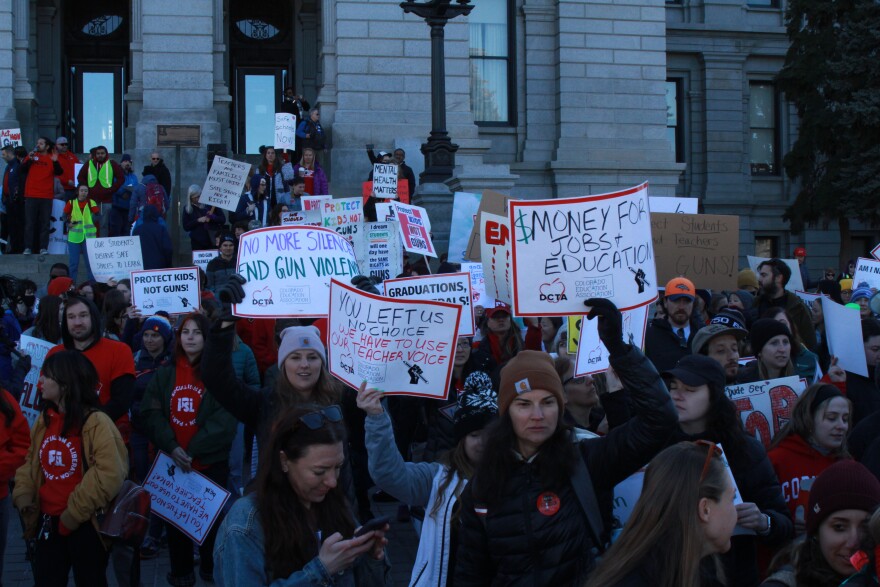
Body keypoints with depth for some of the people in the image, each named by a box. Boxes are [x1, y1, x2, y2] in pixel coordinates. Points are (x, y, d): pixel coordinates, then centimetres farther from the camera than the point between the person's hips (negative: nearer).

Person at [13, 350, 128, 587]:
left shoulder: (95, 422, -15)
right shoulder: (44, 419, 8)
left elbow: (110, 474, -22)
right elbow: (31, 462, 17)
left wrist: (74, 513, -20)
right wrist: (23, 495, -1)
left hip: (85, 524, -6)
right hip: (48, 522, 6)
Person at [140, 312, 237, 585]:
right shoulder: (165, 373, 6)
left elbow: (225, 419, -12)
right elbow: (151, 413, -2)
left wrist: (195, 449, -19)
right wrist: (172, 447, -16)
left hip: (211, 461, -3)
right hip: (172, 460, 3)